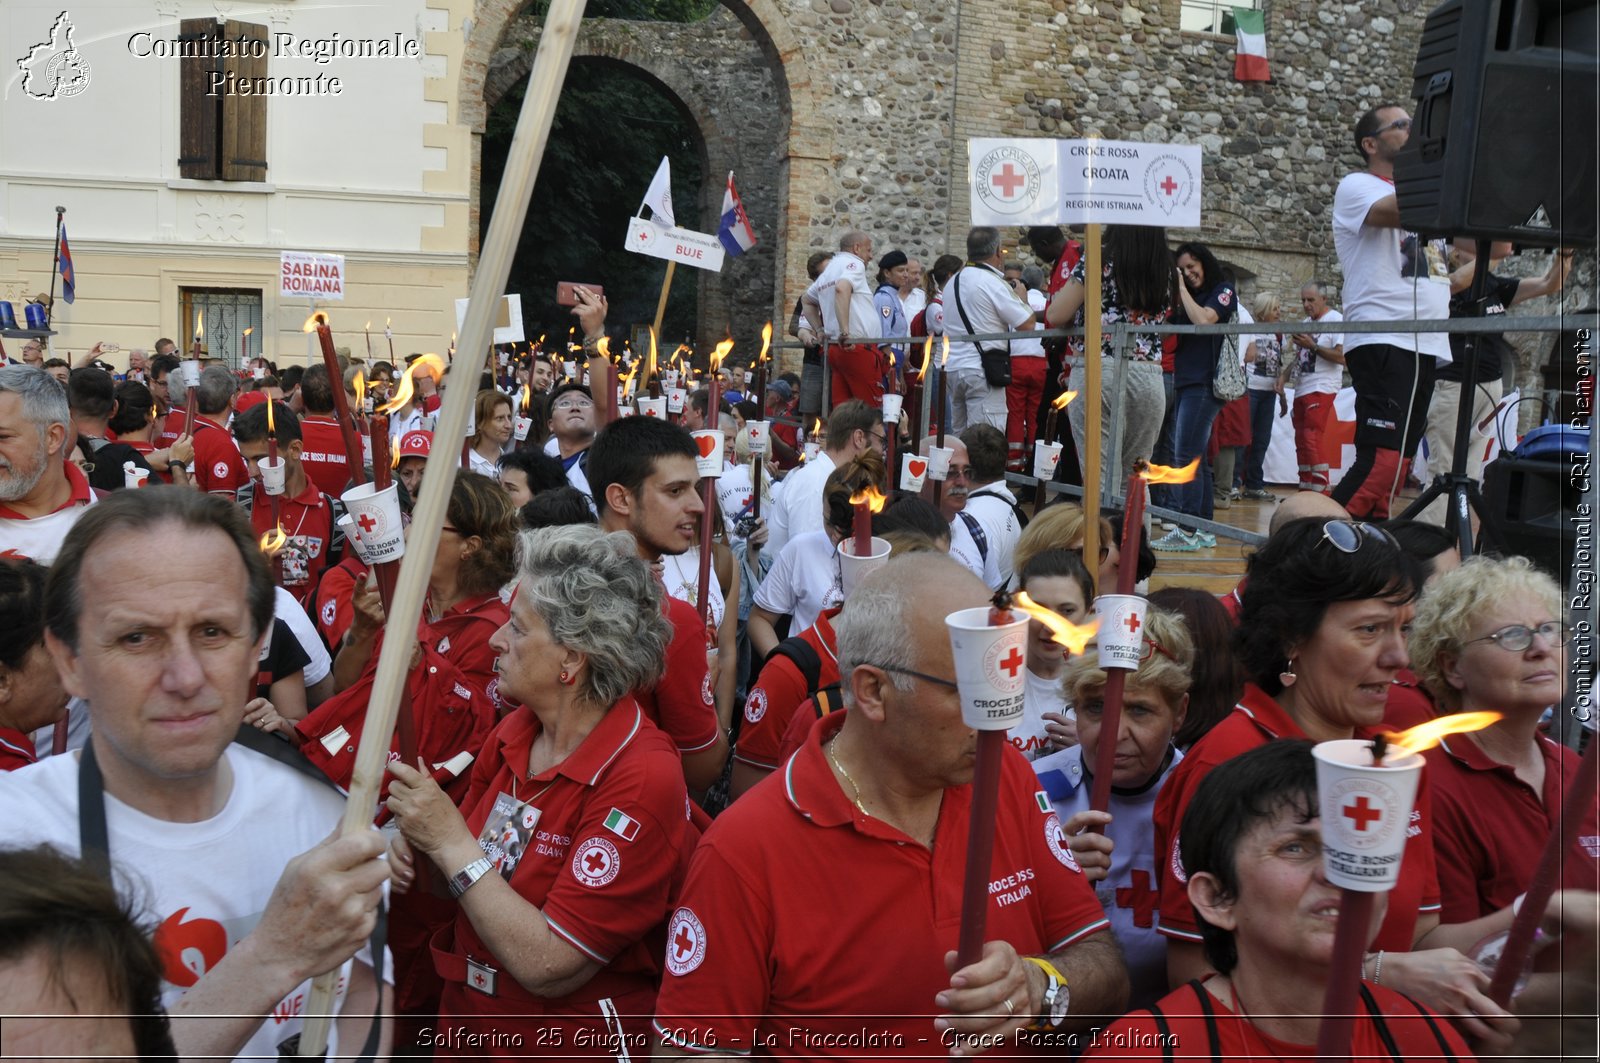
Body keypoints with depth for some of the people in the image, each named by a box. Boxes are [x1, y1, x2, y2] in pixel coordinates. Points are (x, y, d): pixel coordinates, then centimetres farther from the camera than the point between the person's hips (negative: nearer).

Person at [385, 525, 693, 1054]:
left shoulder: (641, 780, -25)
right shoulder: (513, 732, -6)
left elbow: (549, 967, -27)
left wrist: (451, 842, -25)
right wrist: (419, 851, -13)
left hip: (573, 1046, -6)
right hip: (465, 1021, 6)